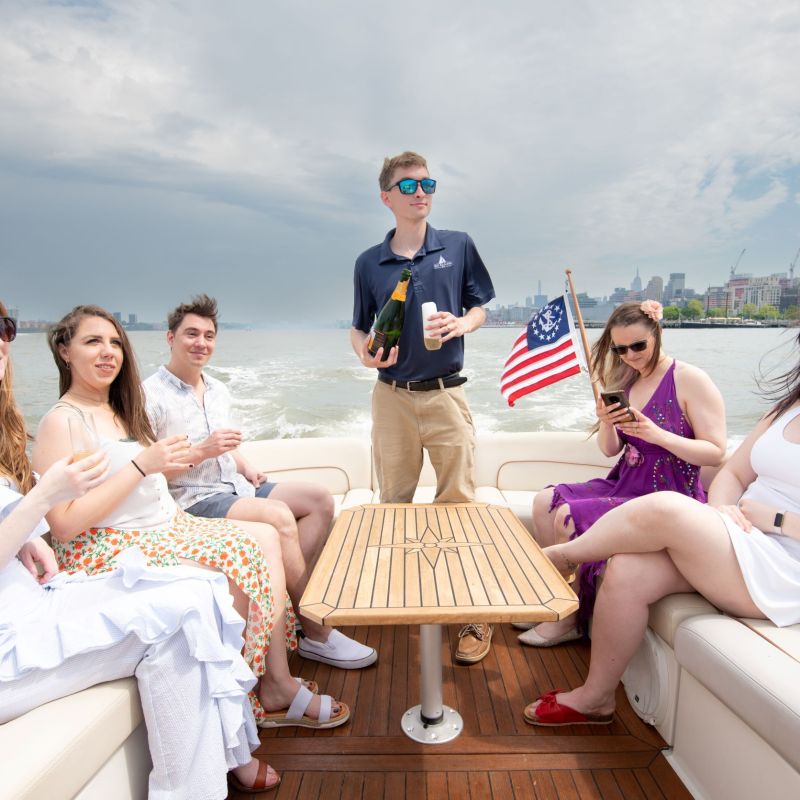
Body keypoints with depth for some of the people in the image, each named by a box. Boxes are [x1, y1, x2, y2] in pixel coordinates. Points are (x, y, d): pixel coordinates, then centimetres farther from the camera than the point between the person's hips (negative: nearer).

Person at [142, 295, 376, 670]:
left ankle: (295, 593, -12)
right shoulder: (150, 396, -10)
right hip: (192, 499, -8)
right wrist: (200, 452, -23)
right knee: (279, 515, -29)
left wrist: (246, 466, 5)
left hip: (234, 486, 9)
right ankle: (316, 632, -17)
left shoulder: (219, 390, 15)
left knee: (320, 500, -4)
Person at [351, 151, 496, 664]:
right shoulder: (369, 263, 6)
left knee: (459, 502, 1)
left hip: (446, 394, -1)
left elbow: (479, 309, 10)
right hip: (392, 396, 2)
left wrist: (461, 324, -12)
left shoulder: (459, 246, 4)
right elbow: (359, 329, 12)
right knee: (393, 502, 12)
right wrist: (366, 352, -11)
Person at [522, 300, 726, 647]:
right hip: (623, 484, 8)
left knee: (569, 517, -21)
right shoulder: (624, 383, 9)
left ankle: (570, 620, 1)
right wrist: (606, 423, -11)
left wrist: (658, 435, -27)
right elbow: (610, 450, 10)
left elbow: (716, 452, -15)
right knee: (544, 502, -3)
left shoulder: (690, 380, -12)